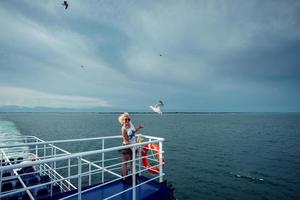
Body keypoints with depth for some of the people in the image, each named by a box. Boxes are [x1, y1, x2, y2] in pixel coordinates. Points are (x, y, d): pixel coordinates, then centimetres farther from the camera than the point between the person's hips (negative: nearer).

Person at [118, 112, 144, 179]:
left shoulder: (130, 124, -4)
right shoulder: (123, 129, -23)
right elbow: (126, 141, -22)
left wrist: (139, 128, 9)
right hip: (127, 147, -7)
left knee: (132, 162, 18)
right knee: (125, 162, 7)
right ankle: (124, 177, 19)